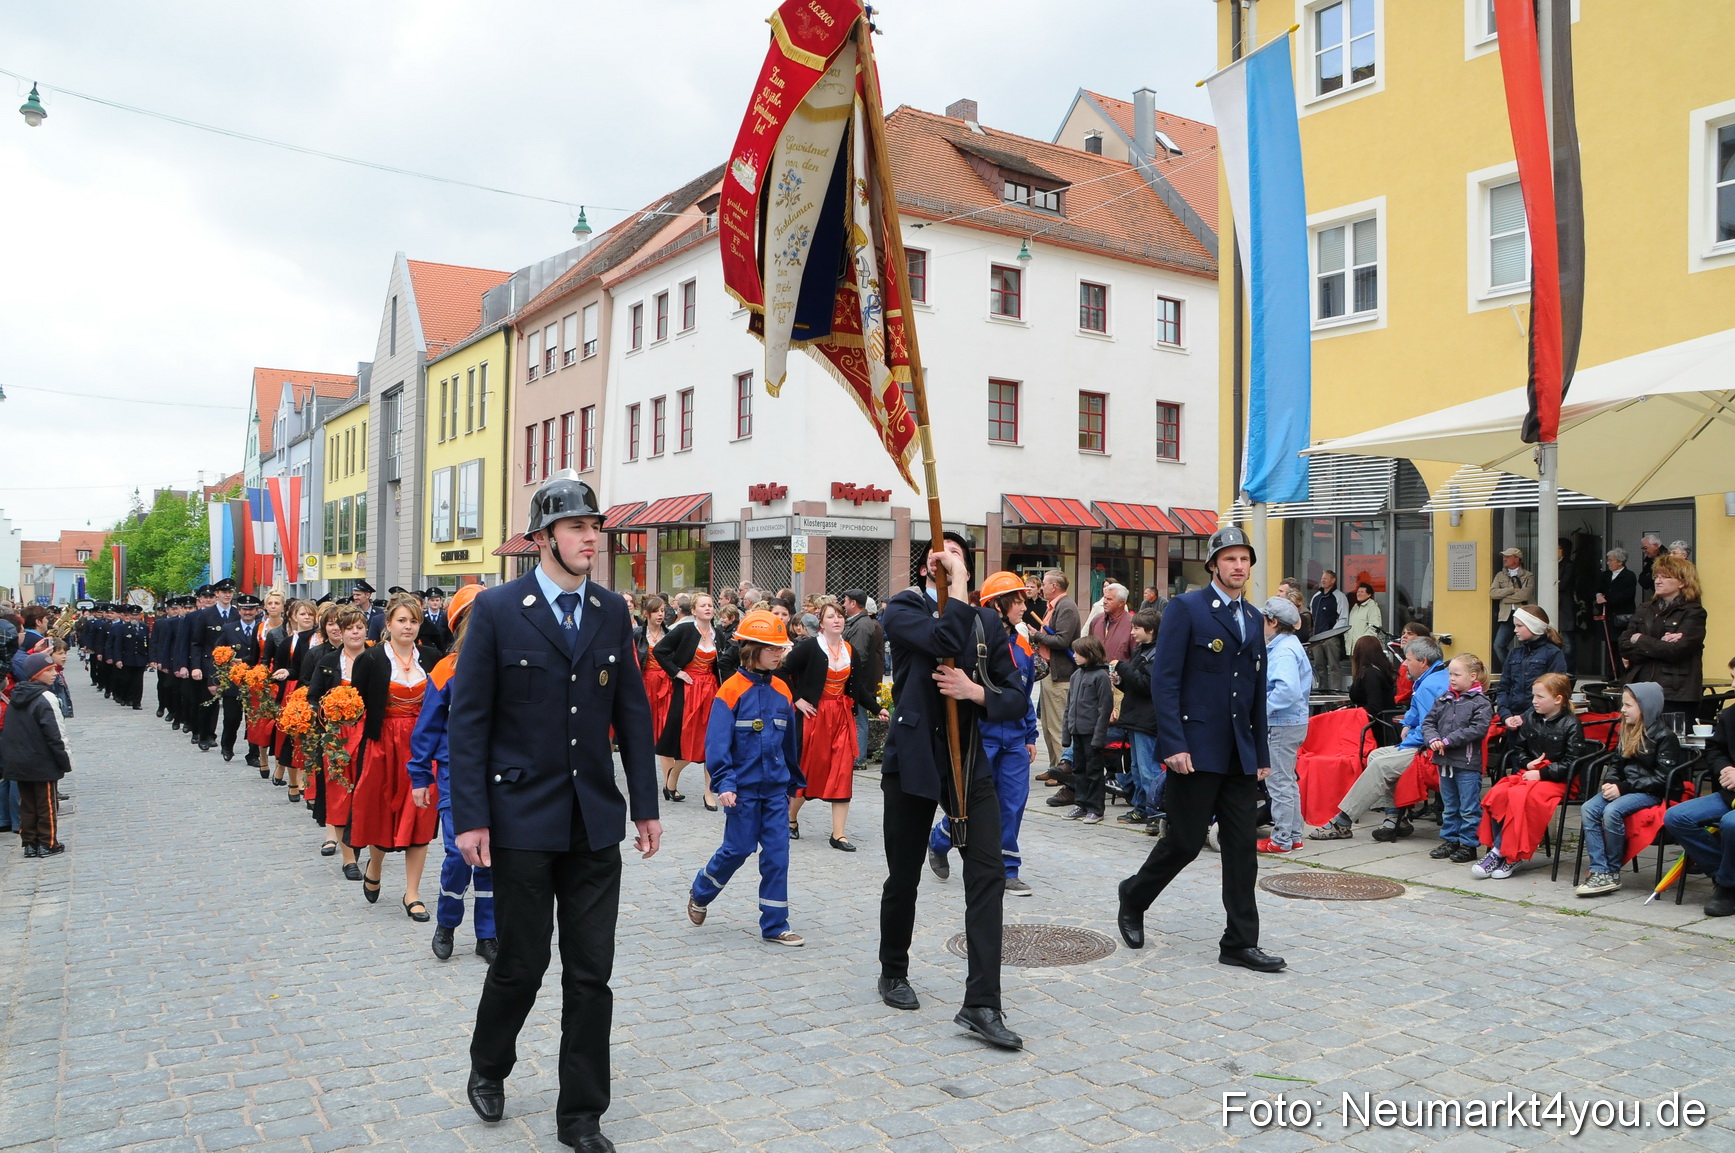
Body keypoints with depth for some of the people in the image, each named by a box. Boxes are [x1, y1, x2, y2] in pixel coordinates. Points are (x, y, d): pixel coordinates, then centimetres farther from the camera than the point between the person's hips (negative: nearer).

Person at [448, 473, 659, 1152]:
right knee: (522, 964, 8)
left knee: (591, 973, 7)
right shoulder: (497, 610, -6)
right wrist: (470, 817, -11)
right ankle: (488, 1068, 39)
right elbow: (467, 719, -7)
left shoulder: (613, 612, 5)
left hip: (595, 821, 3)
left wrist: (645, 805, 5)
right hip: (522, 819, -3)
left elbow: (632, 712, 8)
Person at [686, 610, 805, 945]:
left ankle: (774, 925, 13)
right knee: (738, 849, 4)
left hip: (776, 788, 5)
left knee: (777, 853, 4)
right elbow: (717, 742, -14)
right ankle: (700, 892, 32)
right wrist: (724, 783, -22)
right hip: (744, 787, -5)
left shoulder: (782, 691, 5)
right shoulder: (732, 690, -11)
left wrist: (794, 780, 19)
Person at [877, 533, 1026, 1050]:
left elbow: (1016, 698, 3)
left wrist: (976, 691, -15)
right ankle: (894, 972, 36)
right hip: (912, 759, -3)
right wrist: (956, 583, -18)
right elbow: (946, 641, -26)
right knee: (903, 877, 12)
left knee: (988, 876, -8)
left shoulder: (987, 620, 7)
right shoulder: (903, 609, -4)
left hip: (969, 760, 3)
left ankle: (981, 1004, -3)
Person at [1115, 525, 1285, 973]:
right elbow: (1164, 680, -12)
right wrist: (1173, 745, -19)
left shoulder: (1253, 618, 15)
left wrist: (1261, 753, 15)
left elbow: (1258, 691, 18)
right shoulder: (1186, 608, -6)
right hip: (1196, 748, -6)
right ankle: (1133, 899, 26)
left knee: (1242, 845, 5)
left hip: (1240, 753, 6)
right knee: (1185, 840, 1)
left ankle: (1240, 942, 13)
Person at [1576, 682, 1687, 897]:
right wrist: (1610, 782, -3)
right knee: (1588, 809, -19)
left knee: (1612, 811, -31)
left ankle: (1612, 873, -17)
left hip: (1653, 793, -7)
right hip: (1627, 788, 8)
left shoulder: (1664, 737, -9)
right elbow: (1616, 764, 20)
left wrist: (1624, 787, -19)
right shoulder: (1628, 732, 16)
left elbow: (1661, 778, -15)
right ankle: (1599, 871, -26)